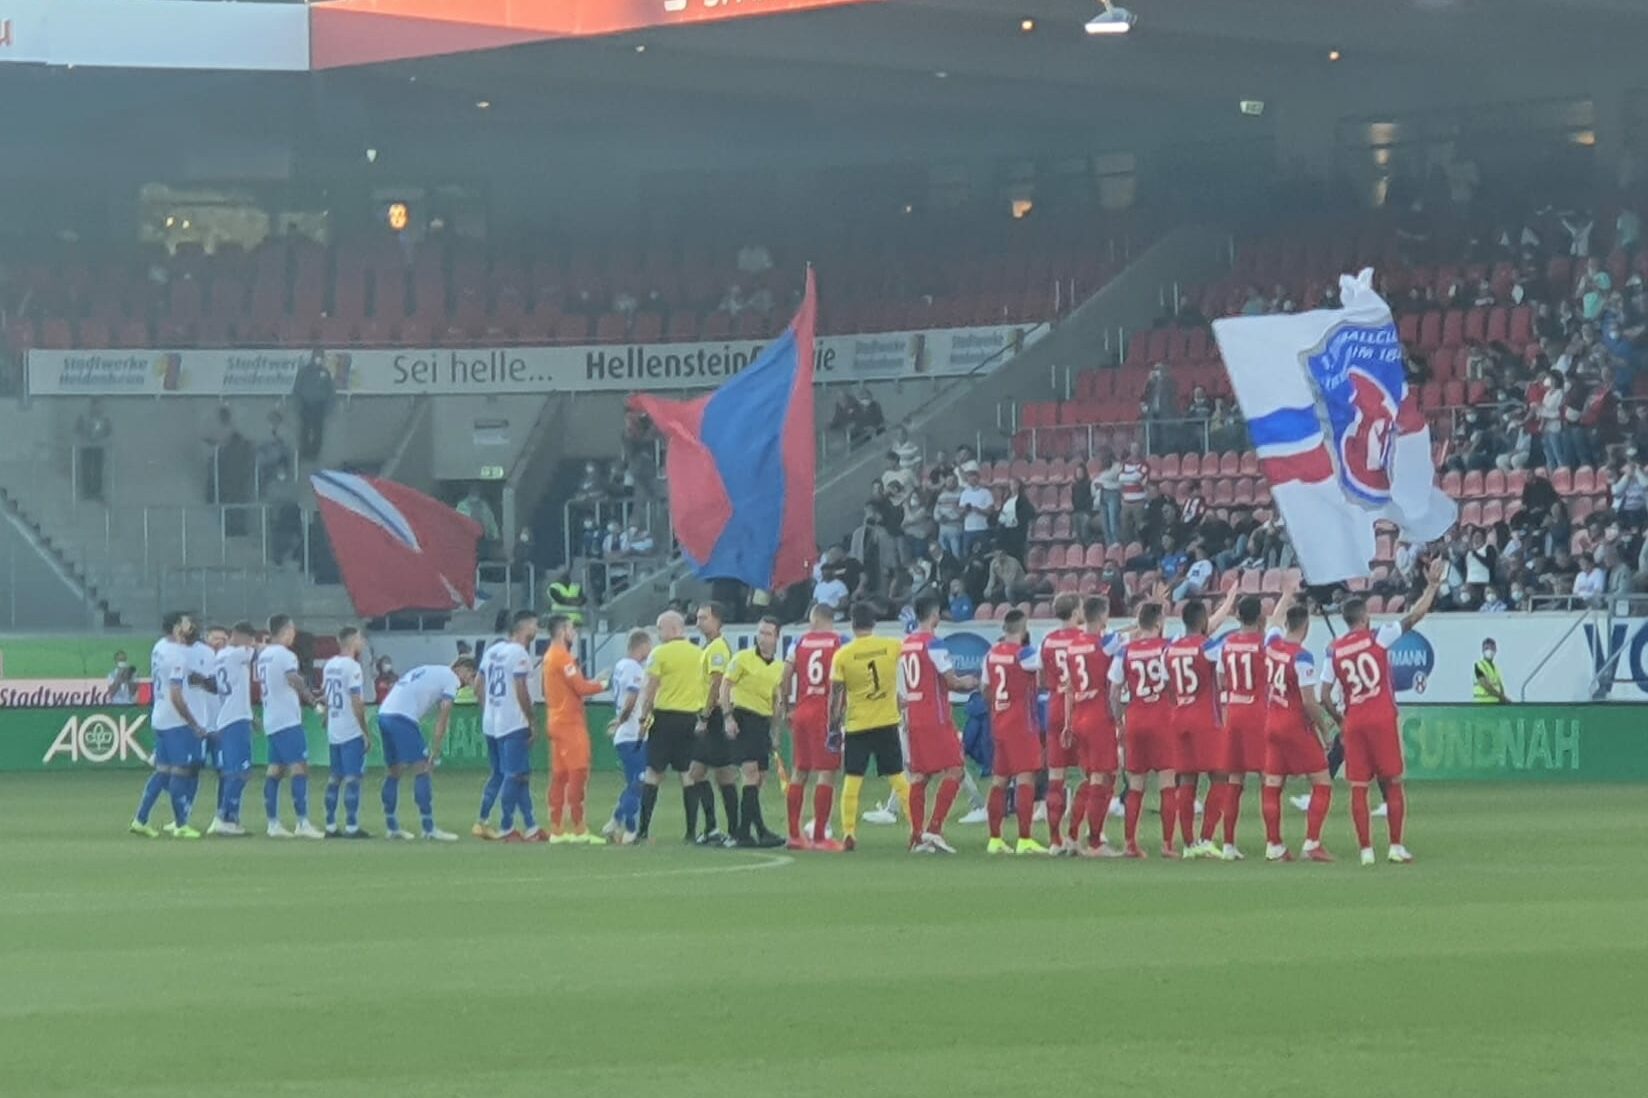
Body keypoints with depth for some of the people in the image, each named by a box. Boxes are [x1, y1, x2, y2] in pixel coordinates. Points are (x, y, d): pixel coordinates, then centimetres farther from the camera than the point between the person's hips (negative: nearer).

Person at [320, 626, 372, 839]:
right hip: (351, 731, -8)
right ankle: (351, 827, -7)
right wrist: (367, 733, -12)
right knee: (353, 778, -5)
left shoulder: (329, 665, 10)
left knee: (334, 778, 11)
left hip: (333, 732, 8)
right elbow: (357, 703, -16)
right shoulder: (352, 666, -14)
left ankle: (330, 826, 12)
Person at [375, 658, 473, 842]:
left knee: (393, 771, 16)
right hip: (403, 717, -9)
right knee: (422, 770, -6)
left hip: (384, 714, 9)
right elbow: (443, 719, -3)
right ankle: (429, 830, -9)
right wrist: (435, 752, -3)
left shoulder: (430, 671, 29)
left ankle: (391, 828, 22)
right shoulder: (451, 679, 4)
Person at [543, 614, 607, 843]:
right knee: (578, 774, -9)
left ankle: (556, 830, 10)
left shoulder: (549, 657, 16)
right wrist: (603, 684, -2)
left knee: (559, 775, 9)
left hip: (557, 721, 10)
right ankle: (579, 830, -10)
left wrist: (592, 682, 12)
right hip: (570, 722, -10)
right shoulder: (563, 657, -14)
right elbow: (581, 687, -18)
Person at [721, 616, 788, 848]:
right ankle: (760, 830, -21)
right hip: (743, 718, -7)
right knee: (750, 774, -15)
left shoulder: (779, 667, 13)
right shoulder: (743, 658, -3)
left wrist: (775, 731, 19)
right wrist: (727, 716, -13)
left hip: (764, 722, 7)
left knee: (758, 779, 6)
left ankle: (743, 831, 15)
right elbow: (725, 686, -3)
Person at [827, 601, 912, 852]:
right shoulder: (893, 647, -4)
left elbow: (836, 694, -5)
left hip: (857, 725, -1)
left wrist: (833, 726, 2)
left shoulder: (843, 655, -7)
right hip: (888, 722, 1)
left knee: (852, 780, 4)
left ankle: (848, 834, -2)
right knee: (898, 778, 9)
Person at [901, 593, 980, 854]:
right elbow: (952, 681, -11)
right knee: (954, 771, -4)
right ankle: (934, 829, -11)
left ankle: (917, 836, 7)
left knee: (919, 775, 9)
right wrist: (969, 683, 9)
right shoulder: (933, 643, -12)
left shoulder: (905, 645, 11)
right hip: (936, 718, -8)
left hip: (914, 718, 8)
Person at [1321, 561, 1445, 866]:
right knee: (1393, 783, 7)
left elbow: (1325, 695, 3)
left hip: (1353, 722, 2)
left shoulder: (1334, 650, 4)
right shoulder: (1378, 638, -4)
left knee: (1358, 788, 4)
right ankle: (1396, 846, 4)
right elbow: (1414, 617, -4)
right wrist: (1432, 585, 5)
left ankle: (1366, 849, 0)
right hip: (1382, 719, -2)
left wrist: (1338, 719, 17)